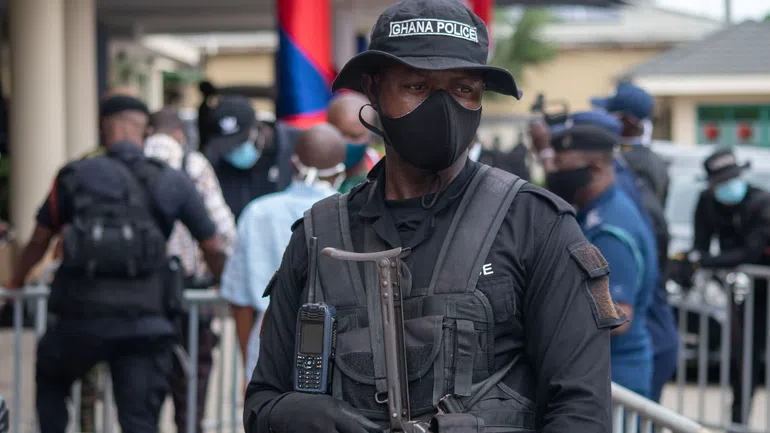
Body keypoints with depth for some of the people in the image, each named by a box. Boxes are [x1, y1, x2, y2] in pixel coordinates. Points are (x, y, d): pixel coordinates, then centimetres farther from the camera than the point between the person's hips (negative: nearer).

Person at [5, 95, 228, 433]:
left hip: (81, 316, 0)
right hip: (144, 322, 0)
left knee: (51, 382, 28)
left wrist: (15, 284, 32)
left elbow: (39, 241, 14)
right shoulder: (173, 183, 7)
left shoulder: (76, 176, 5)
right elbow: (213, 250, 12)